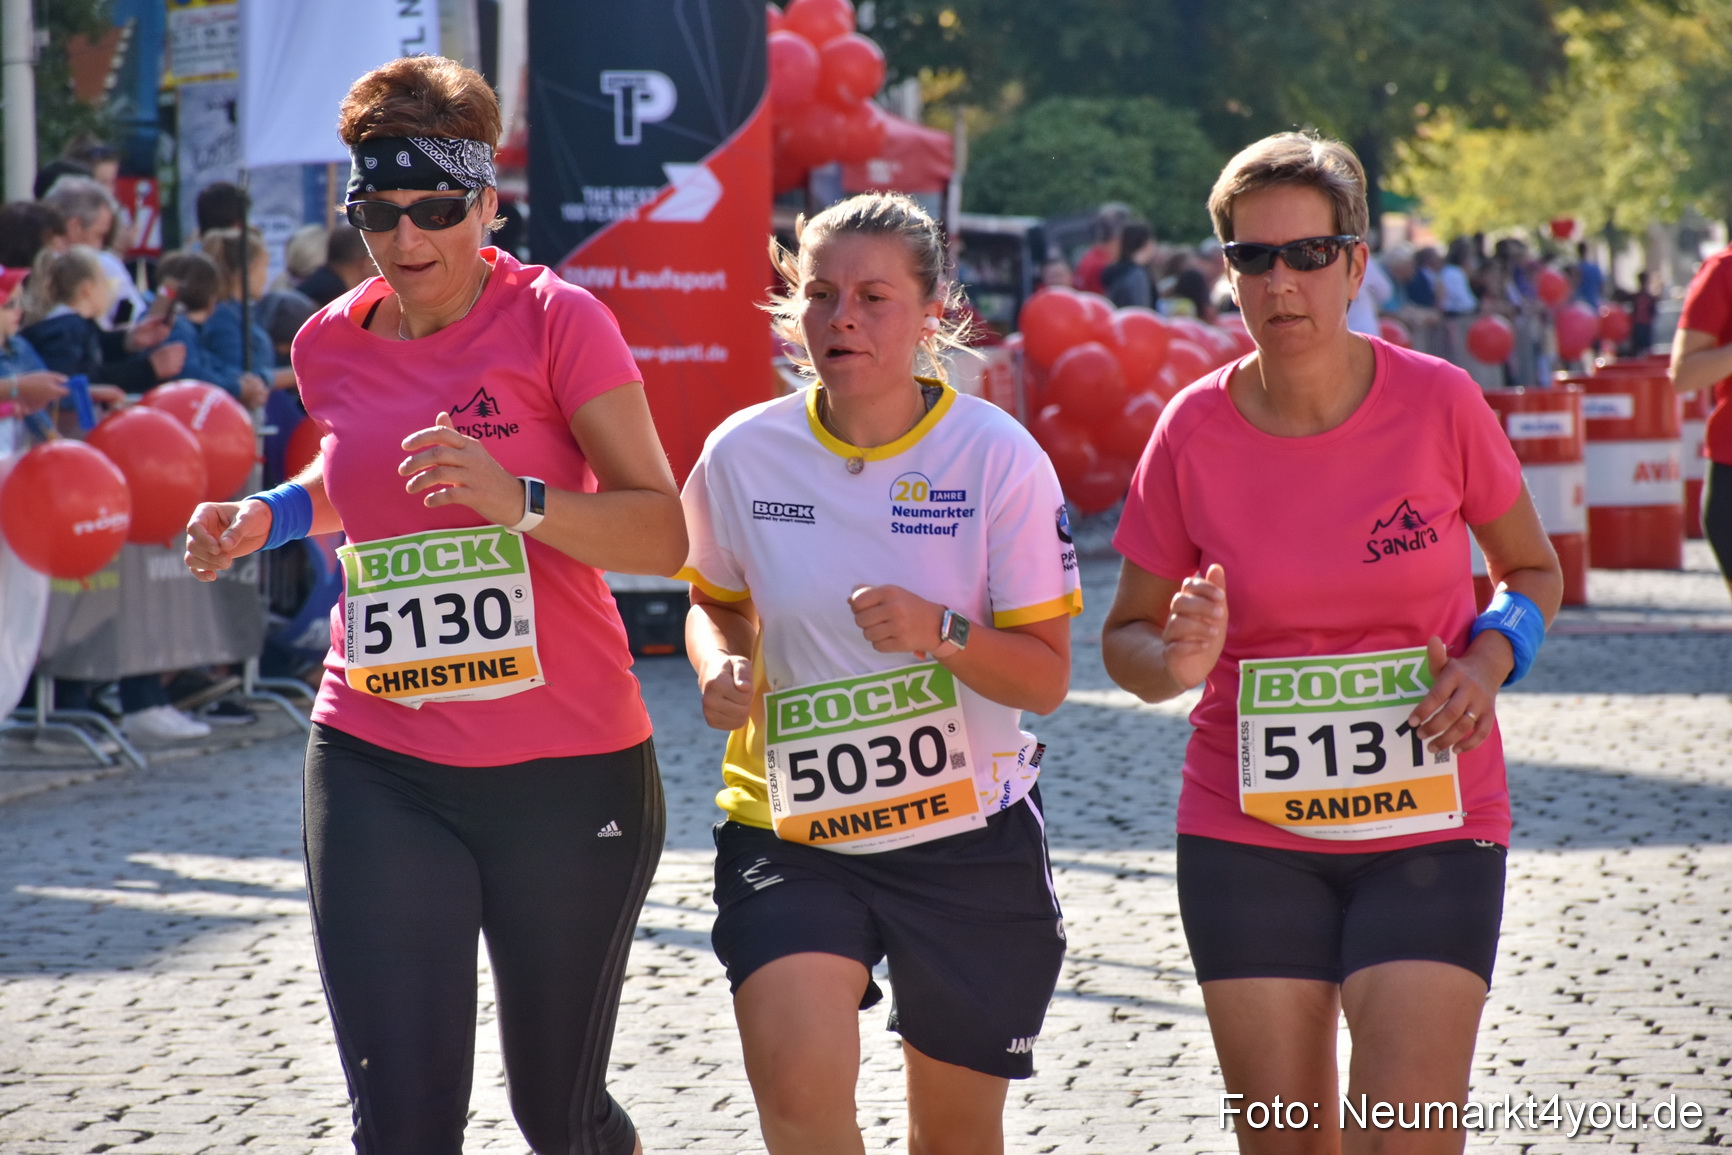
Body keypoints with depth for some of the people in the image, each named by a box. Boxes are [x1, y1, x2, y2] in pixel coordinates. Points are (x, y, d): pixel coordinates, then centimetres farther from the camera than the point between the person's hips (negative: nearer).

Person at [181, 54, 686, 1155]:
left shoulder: (556, 318, -8)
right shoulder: (330, 346, 6)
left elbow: (665, 534, -13)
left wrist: (517, 501, -28)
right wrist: (272, 516, 10)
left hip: (568, 770, -3)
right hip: (380, 771, 3)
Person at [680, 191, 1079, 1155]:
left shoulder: (999, 456, -10)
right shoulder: (745, 453, -4)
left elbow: (1046, 678, -7)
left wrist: (943, 633, -26)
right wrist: (721, 667, -7)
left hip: (971, 832, 0)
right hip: (788, 825, 1)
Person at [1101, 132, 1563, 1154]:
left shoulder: (1440, 402, -6)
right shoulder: (1194, 431, -4)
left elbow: (1535, 571, 10)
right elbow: (1126, 638, 6)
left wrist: (1490, 660, -11)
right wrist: (1177, 662, -17)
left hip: (1432, 828, -1)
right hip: (1249, 834, 1)